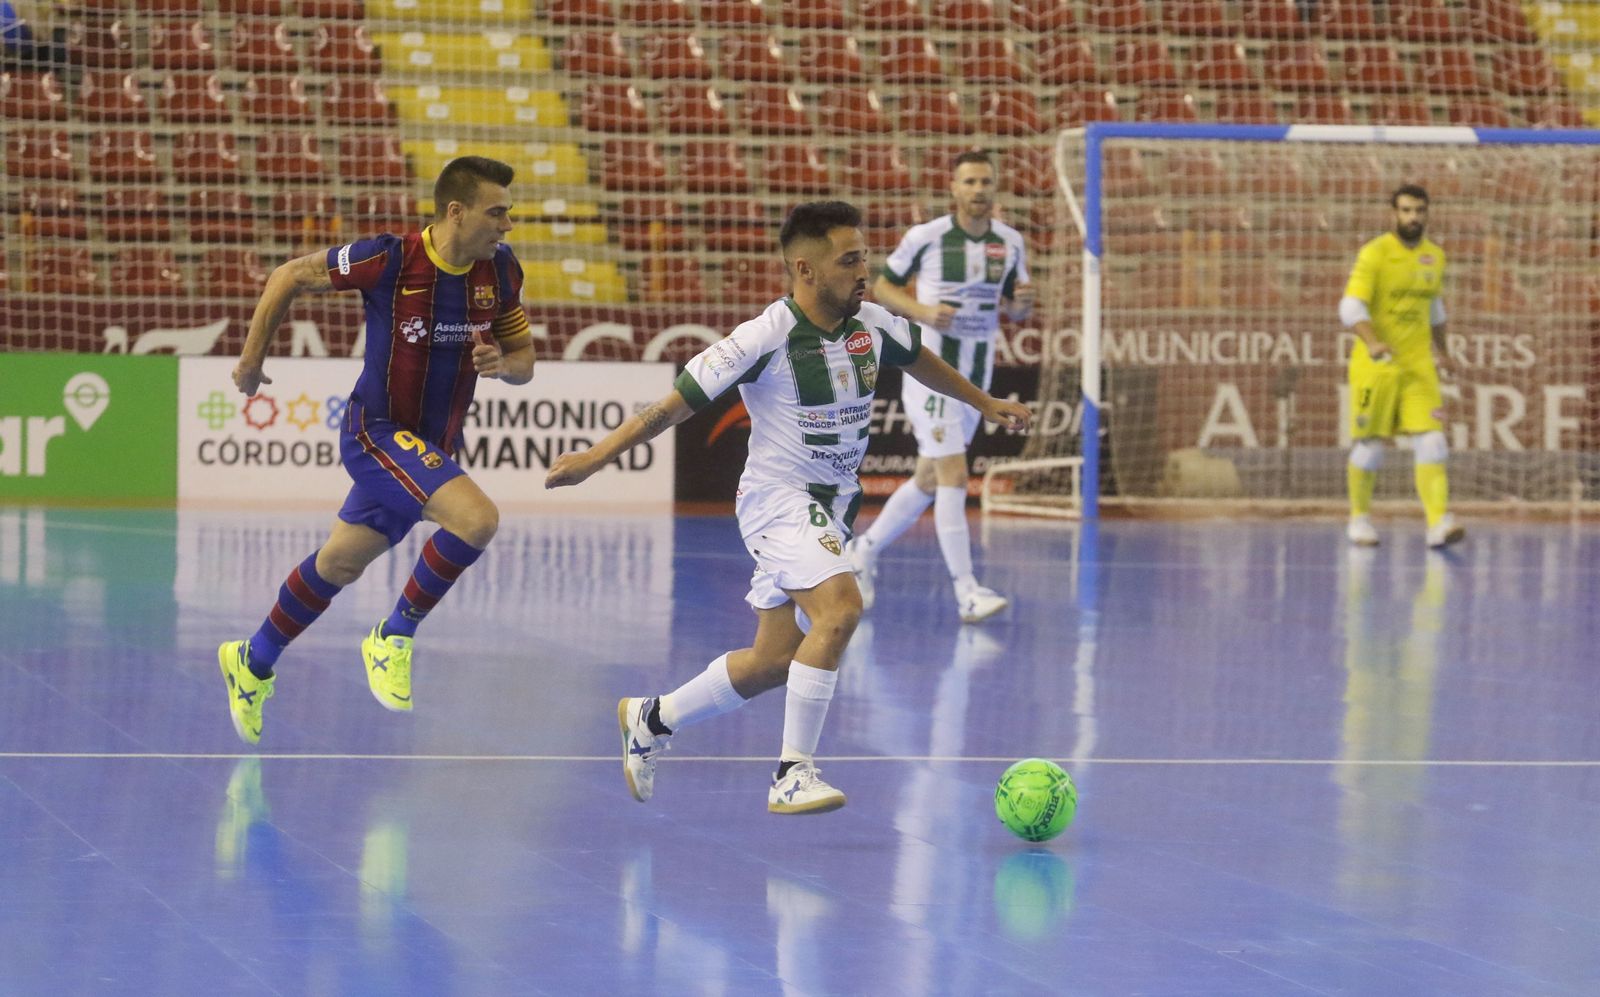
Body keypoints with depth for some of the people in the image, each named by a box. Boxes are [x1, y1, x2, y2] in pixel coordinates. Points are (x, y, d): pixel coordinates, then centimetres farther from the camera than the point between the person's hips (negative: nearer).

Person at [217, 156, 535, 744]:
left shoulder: (500, 269, -5)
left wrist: (501, 362, -18)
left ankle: (254, 662, 40)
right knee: (477, 519, -27)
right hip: (378, 430, -6)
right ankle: (394, 639, -8)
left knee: (340, 565, 19)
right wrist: (252, 358, 2)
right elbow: (291, 277, -6)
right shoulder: (390, 260, -20)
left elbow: (524, 360, 7)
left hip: (435, 447, 6)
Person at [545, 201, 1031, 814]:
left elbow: (920, 362, 24)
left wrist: (985, 404, 35)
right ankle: (792, 775, -25)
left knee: (773, 662, 10)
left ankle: (650, 720, 32)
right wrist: (597, 457, -17)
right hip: (778, 499, -8)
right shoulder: (767, 337, -20)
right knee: (840, 608, -30)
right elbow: (678, 402, -15)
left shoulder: (873, 325, 0)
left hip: (831, 506, 8)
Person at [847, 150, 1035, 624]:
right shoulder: (926, 237, -9)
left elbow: (1018, 310, 13)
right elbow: (882, 287, 1)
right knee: (954, 477, -15)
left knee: (928, 481, 15)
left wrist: (1022, 303, -12)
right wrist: (923, 311, -17)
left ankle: (865, 552, 35)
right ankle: (967, 592, -15)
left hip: (976, 378, 6)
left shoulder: (1010, 242, 4)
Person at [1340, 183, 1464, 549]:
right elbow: (1351, 307, -19)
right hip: (1375, 366, -4)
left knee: (1431, 442, -9)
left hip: (1418, 364, 4)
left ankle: (1439, 523, -17)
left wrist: (1442, 348, 33)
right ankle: (1359, 518, 21)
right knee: (1370, 446, 2)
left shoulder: (1434, 257, 10)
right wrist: (1373, 343, -35)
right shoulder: (1375, 254, -9)